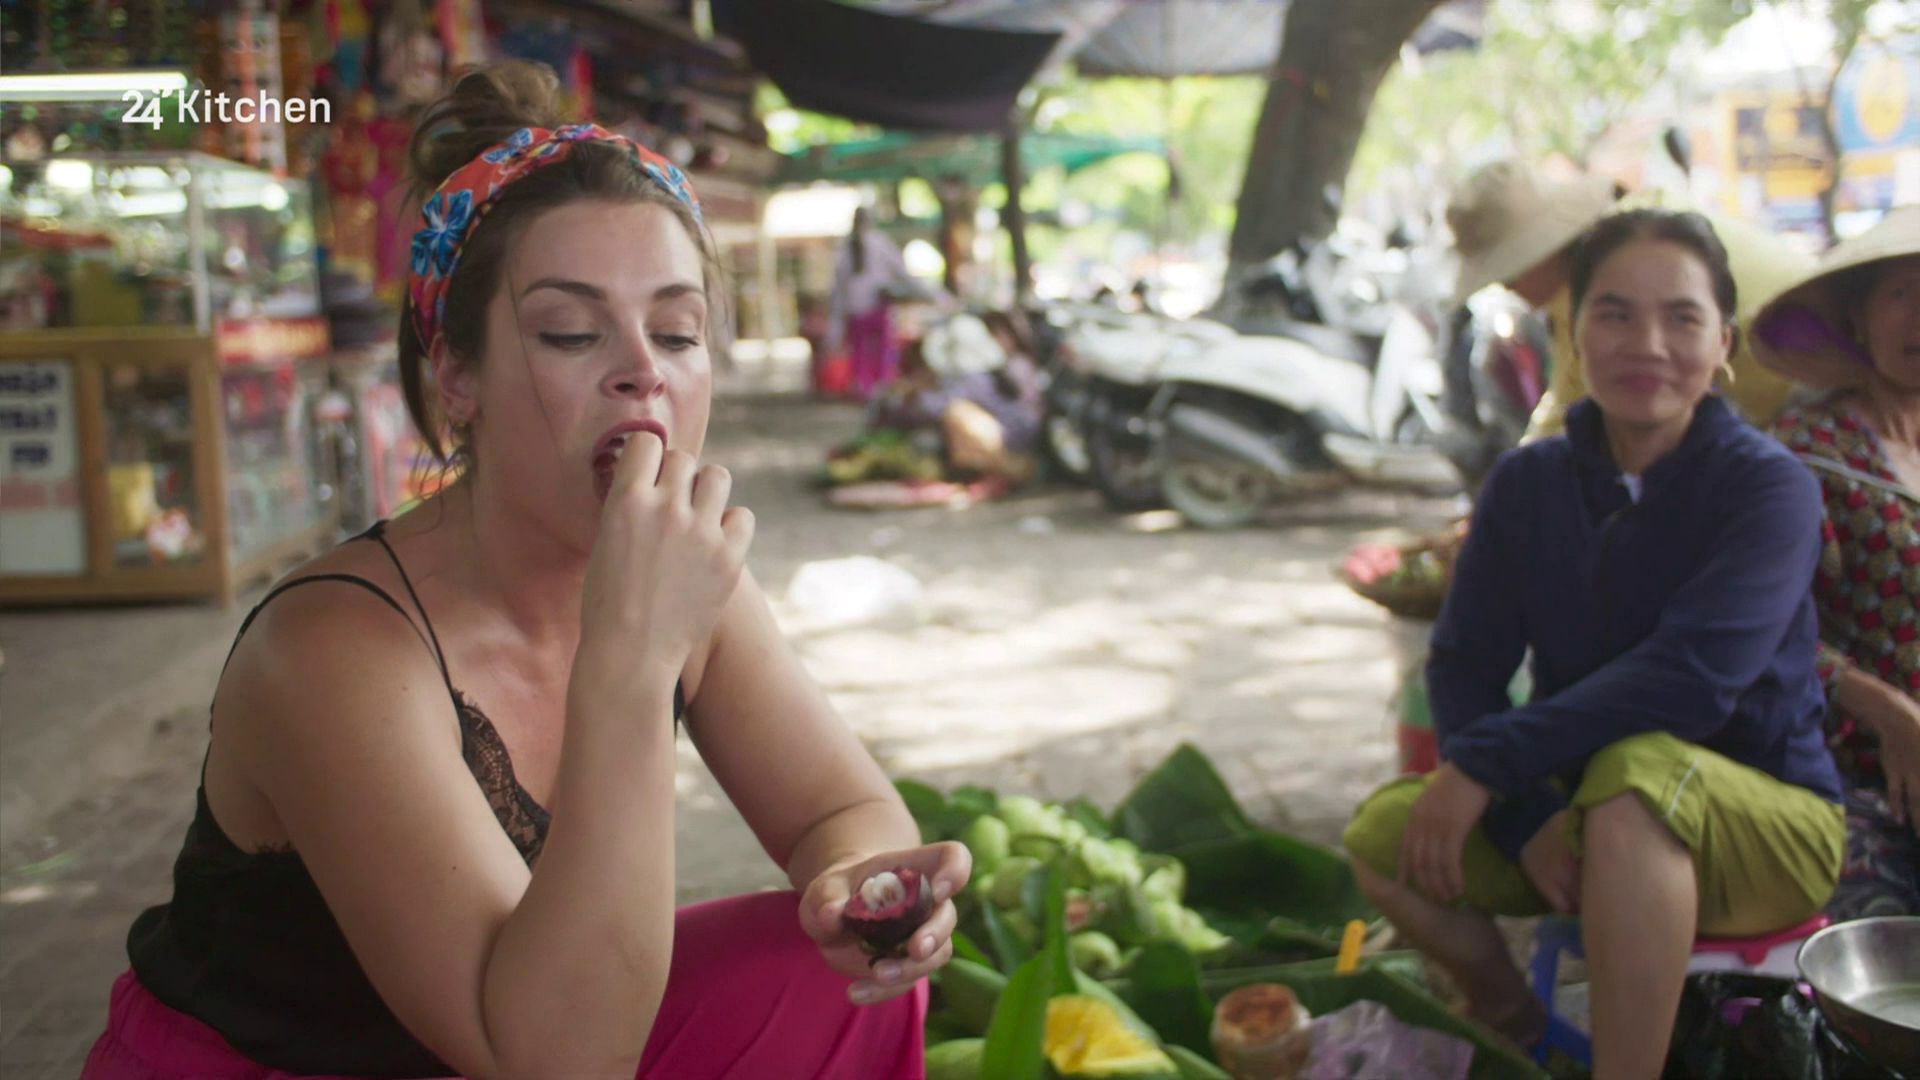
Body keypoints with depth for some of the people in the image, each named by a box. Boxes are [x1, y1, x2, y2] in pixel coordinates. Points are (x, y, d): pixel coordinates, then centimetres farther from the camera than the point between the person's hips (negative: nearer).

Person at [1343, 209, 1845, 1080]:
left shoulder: (1769, 487, -15)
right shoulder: (1527, 483, -1)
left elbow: (1694, 674, -29)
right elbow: (1462, 665, -8)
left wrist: (1484, 763, -31)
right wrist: (1526, 820, -25)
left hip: (1764, 819, -4)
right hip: (1582, 808, 5)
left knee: (1635, 774, -37)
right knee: (1383, 835, -18)